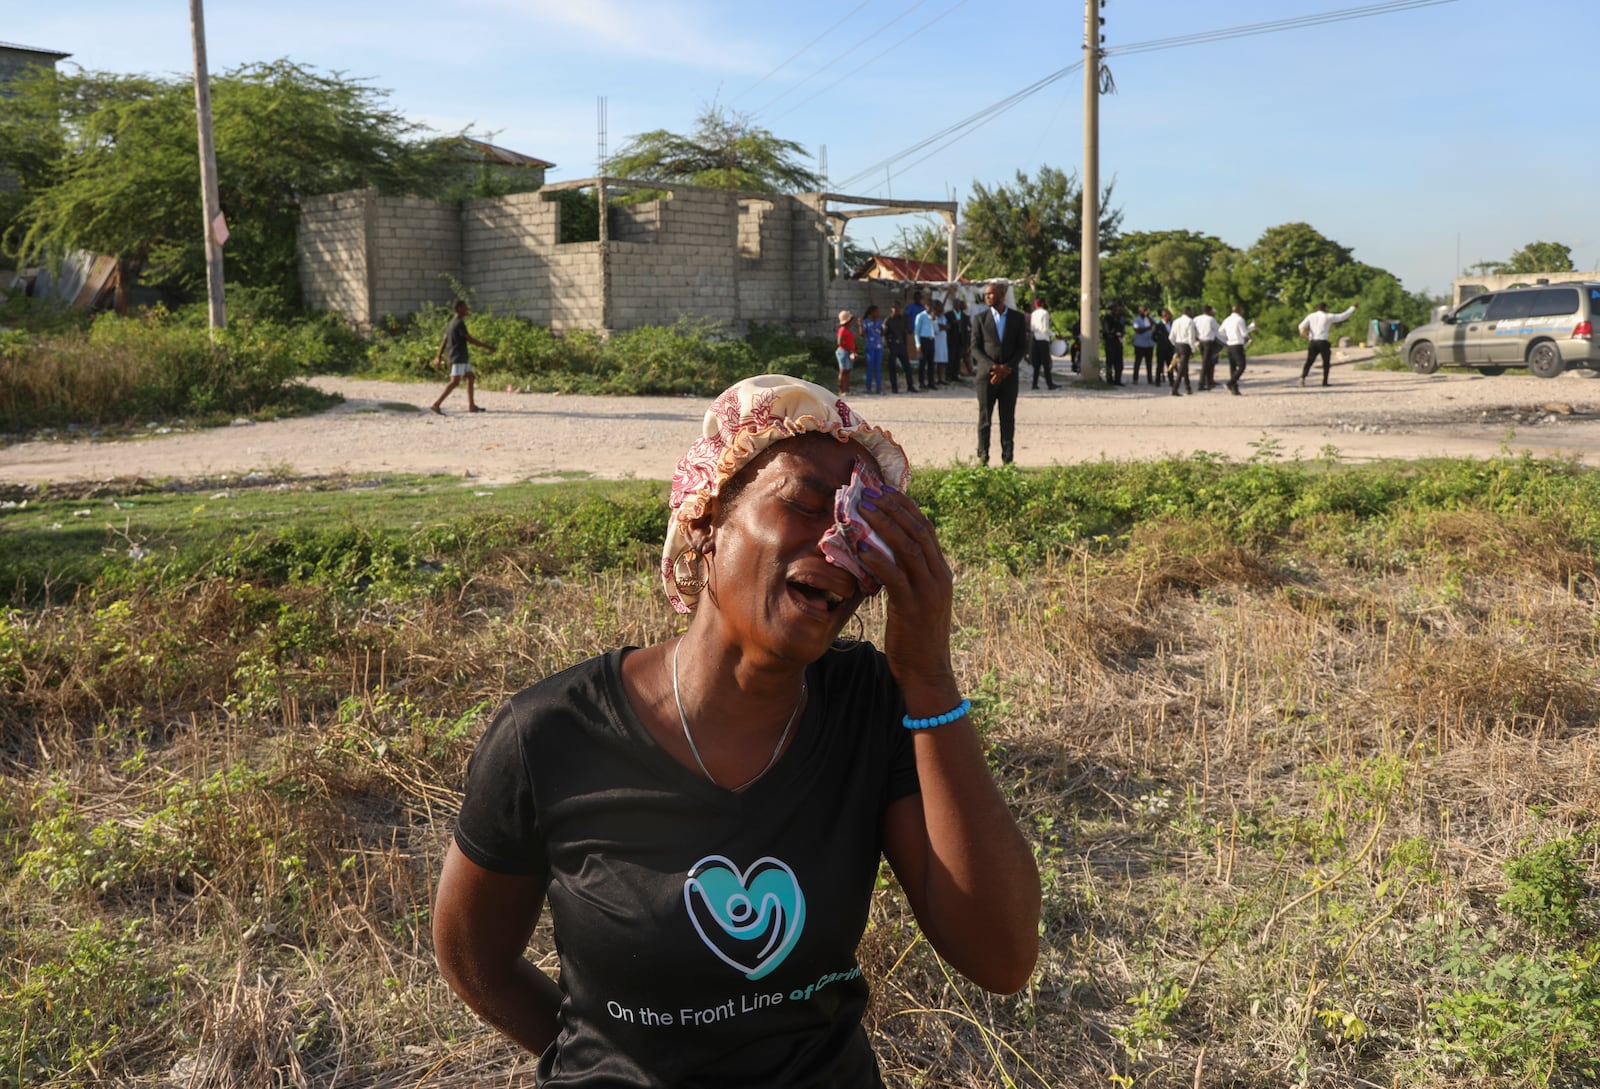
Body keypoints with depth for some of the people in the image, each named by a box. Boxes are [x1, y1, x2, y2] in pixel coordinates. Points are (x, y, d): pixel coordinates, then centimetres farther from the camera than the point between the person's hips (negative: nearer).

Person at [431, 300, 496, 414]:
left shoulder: (452, 322, 15)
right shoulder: (459, 323, -14)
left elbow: (444, 340, 16)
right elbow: (470, 340, -18)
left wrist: (439, 355, 17)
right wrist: (487, 347, -12)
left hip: (462, 358, 10)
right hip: (458, 357, -10)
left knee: (471, 377, 15)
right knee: (455, 382, -16)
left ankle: (471, 406, 17)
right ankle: (437, 404, -21)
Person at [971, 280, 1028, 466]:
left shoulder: (1017, 318, 6)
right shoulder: (980, 318, 4)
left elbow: (1023, 347, 5)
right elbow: (975, 348, 0)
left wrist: (1007, 367, -10)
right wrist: (992, 367, -14)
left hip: (1010, 375, 1)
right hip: (986, 374, -1)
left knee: (1008, 419, 3)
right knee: (984, 417, 1)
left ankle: (1007, 458, 8)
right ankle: (982, 457, 6)